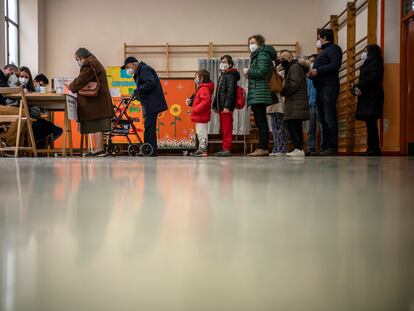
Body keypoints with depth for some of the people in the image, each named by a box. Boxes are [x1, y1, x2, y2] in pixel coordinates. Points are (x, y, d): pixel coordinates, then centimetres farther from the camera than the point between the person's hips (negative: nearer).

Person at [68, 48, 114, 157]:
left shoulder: (89, 64, -8)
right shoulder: (95, 63, 24)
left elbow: (80, 80, -12)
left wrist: (71, 87, 4)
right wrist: (73, 86, 14)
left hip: (95, 100, -10)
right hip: (100, 100, 10)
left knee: (96, 125, -10)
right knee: (98, 126, 9)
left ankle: (98, 149, -11)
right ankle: (100, 149, 10)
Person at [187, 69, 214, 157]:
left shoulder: (204, 88, -15)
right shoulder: (202, 88, 19)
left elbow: (206, 101, -27)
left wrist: (195, 110, -24)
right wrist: (191, 102, 7)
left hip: (201, 117, -11)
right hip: (200, 117, 11)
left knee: (202, 133, -8)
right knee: (201, 134, 14)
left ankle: (202, 150, -5)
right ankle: (202, 150, 19)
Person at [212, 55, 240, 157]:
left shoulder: (230, 76, -8)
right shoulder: (222, 76, 23)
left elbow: (231, 92, -18)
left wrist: (227, 106, -24)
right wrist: (215, 105, 19)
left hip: (226, 107, -10)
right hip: (221, 107, 10)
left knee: (227, 129, -10)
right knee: (223, 129, 11)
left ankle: (227, 149, -10)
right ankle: (225, 148, 16)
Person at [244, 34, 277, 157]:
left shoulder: (262, 54, -5)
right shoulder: (256, 55, 25)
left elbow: (261, 72, -18)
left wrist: (248, 72, -5)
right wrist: (249, 75, 9)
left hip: (259, 93, -10)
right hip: (256, 94, 10)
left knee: (261, 121, -11)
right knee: (260, 122, 9)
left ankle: (263, 148, -13)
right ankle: (262, 148, 11)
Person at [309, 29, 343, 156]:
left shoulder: (334, 49, 0)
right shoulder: (324, 51, 29)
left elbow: (335, 65, -16)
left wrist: (317, 71, -17)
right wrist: (312, 73, 9)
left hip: (329, 88, -10)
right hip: (320, 88, 10)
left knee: (329, 118, -12)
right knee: (323, 119, 7)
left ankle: (333, 147, -13)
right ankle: (325, 146, 9)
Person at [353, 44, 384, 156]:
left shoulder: (375, 62, -4)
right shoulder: (368, 63, 25)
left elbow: (372, 78, -18)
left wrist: (360, 88, -16)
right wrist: (357, 87, 3)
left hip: (372, 97, -9)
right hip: (366, 97, 9)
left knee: (371, 123, -12)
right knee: (370, 123, 5)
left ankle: (374, 149, -12)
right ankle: (373, 148, 6)